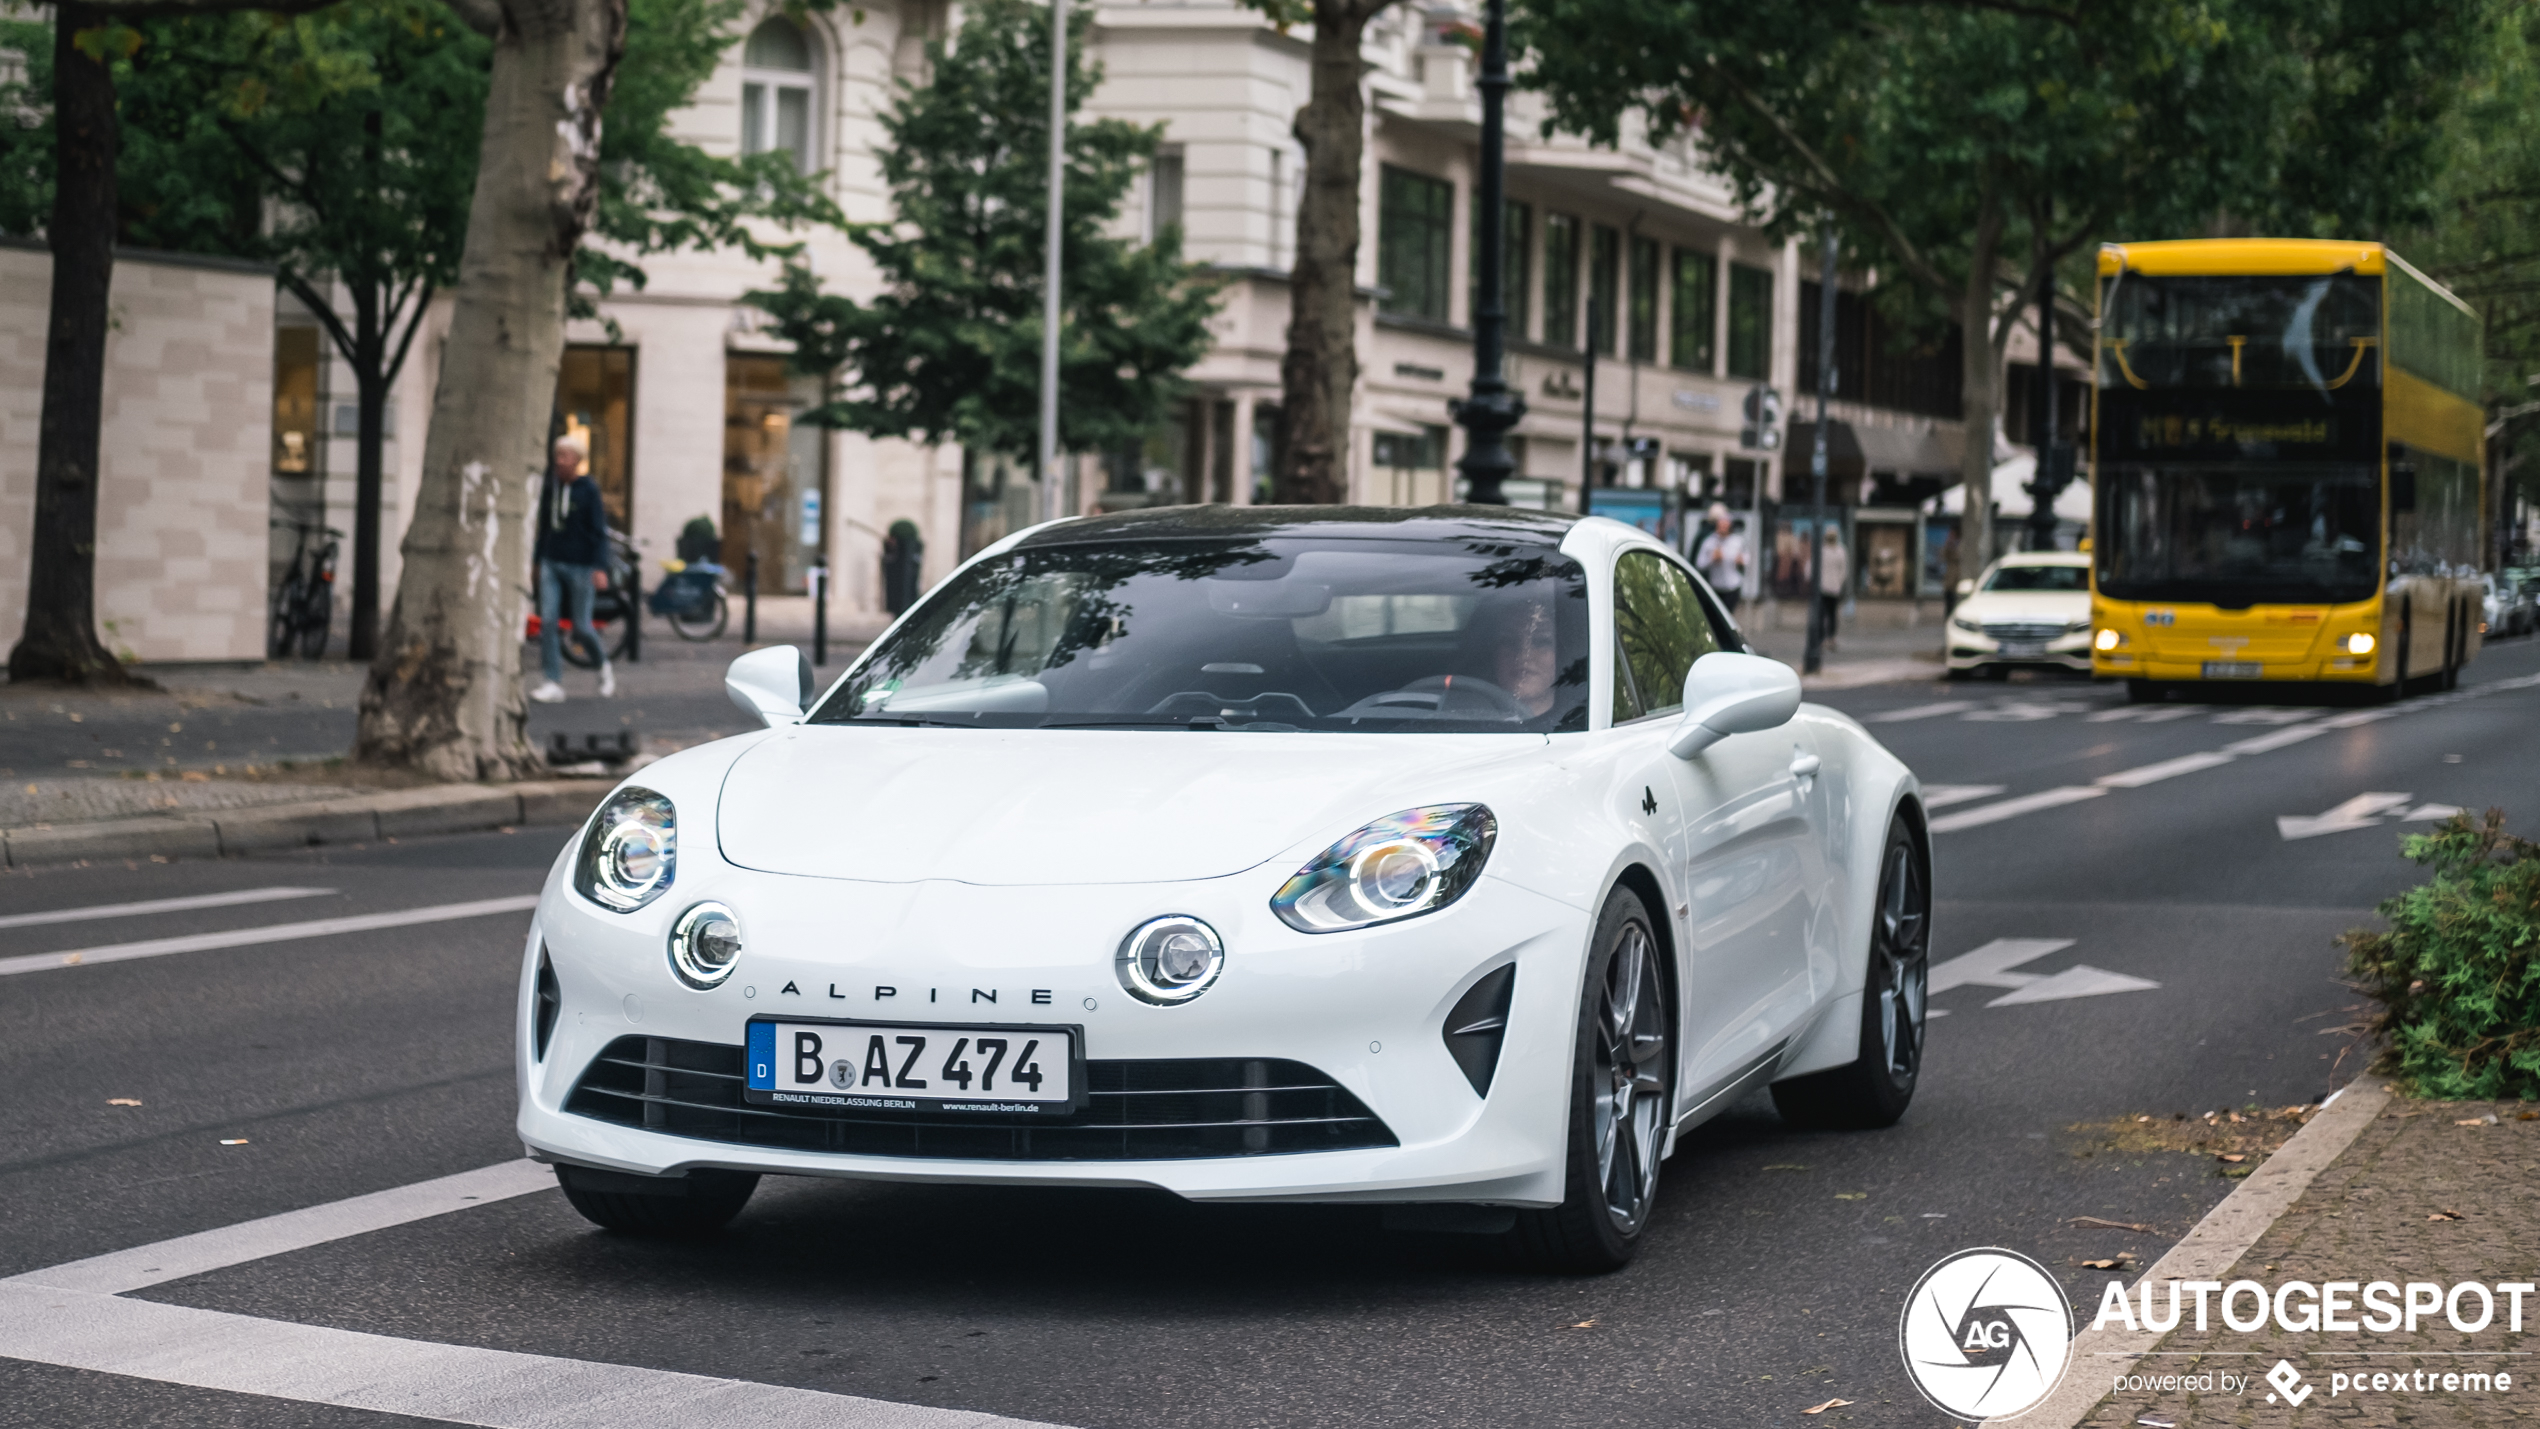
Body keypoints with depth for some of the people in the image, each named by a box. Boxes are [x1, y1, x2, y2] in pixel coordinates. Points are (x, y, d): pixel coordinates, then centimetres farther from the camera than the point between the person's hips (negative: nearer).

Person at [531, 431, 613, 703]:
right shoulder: (549, 486, 5)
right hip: (551, 563, 4)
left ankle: (604, 665, 31)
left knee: (581, 625, 2)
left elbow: (599, 530, -7)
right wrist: (539, 560, 17)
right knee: (547, 622, -6)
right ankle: (554, 684, -3)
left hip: (579, 566, -4)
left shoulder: (589, 490, -6)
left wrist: (599, 566, -14)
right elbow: (543, 525, 15)